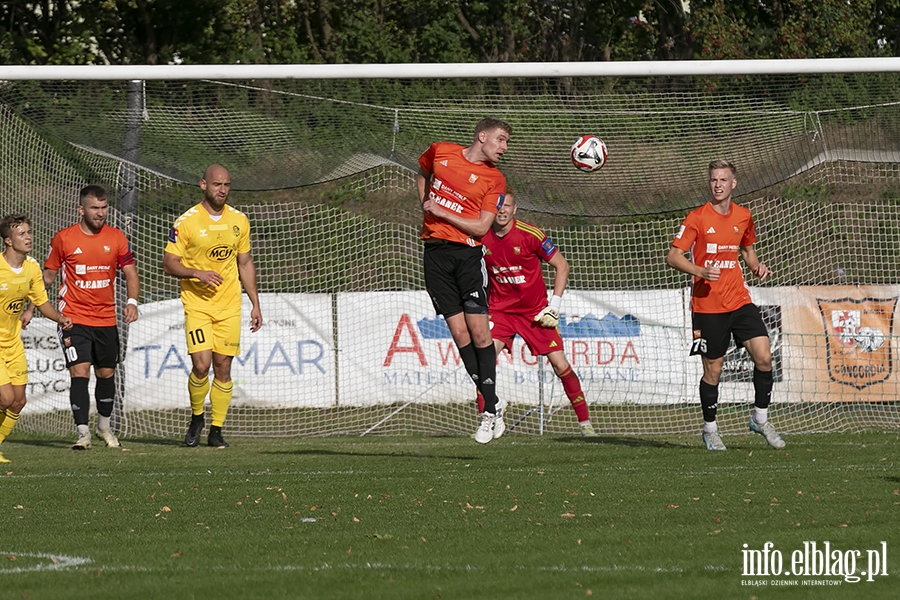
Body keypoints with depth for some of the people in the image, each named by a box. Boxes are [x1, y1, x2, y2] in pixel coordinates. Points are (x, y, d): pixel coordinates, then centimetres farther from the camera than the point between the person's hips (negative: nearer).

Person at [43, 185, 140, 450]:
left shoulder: (117, 238, 2)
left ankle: (104, 426, 33)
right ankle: (83, 432, -14)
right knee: (79, 372, -15)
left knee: (106, 373, 13)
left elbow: (130, 273, 5)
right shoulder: (63, 239, -4)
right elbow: (48, 274, 6)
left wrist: (132, 301, -12)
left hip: (106, 319, 3)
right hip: (73, 318, -3)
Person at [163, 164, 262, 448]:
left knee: (223, 368, 1)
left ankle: (216, 431, 10)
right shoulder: (186, 222, -6)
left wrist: (255, 304, 13)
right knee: (201, 364, -15)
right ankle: (196, 419, 10)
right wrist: (198, 273, -20)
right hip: (197, 304, -3)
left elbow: (245, 264, 16)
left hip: (229, 306, 3)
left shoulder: (239, 220, 7)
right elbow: (169, 264, -4)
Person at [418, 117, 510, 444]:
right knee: (459, 334, -1)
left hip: (468, 254, -2)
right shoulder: (440, 151, 6)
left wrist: (442, 212, -10)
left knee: (479, 332, -9)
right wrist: (426, 203, 14)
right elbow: (422, 172, 29)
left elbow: (482, 226, -7)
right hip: (435, 253, 2)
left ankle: (489, 410, -1)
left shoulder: (494, 179, 0)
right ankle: (491, 404, 7)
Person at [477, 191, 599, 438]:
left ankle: (585, 422, 9)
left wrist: (554, 305, -10)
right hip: (500, 310, 2)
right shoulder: (482, 238, -7)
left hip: (535, 311, -2)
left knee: (560, 364, -5)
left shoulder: (530, 235, -16)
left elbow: (561, 265, -6)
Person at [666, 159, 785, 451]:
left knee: (764, 356, -10)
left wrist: (757, 266, 4)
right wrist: (701, 271, -27)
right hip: (707, 305, -4)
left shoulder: (743, 216, 8)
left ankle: (760, 419, 8)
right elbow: (673, 257, -10)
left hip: (739, 300, 4)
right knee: (713, 370, 2)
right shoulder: (697, 218, -7)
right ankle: (710, 429, 22)